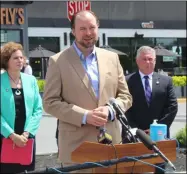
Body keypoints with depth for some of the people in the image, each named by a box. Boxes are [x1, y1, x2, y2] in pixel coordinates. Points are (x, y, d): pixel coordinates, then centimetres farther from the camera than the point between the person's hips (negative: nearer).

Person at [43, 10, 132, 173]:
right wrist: (84, 116, -16)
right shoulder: (58, 61, -1)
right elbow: (50, 102, -5)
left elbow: (125, 96, 13)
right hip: (76, 145, -3)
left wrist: (110, 110, -9)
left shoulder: (112, 58, 10)